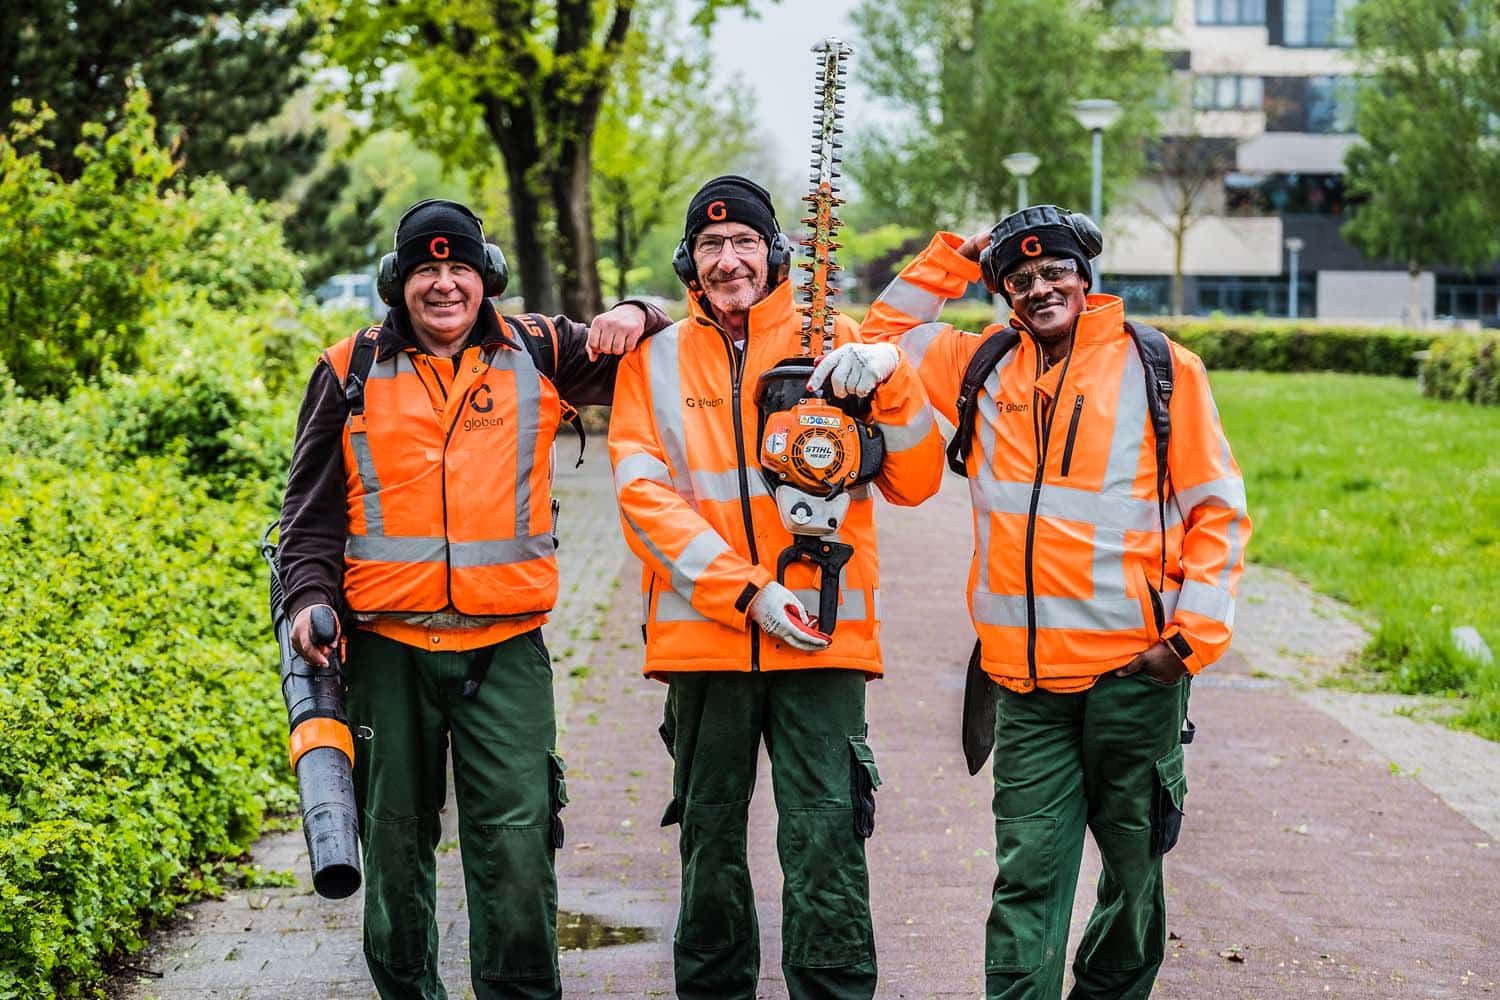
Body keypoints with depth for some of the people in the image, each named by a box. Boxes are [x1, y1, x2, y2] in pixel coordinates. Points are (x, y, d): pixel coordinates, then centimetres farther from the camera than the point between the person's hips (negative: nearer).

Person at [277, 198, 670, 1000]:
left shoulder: (536, 355, 8)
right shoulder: (352, 373, 7)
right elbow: (312, 507, 11)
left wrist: (634, 319, -5)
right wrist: (309, 595, -3)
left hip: (504, 646, -1)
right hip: (387, 644, 1)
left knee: (516, 837, -8)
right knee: (396, 838, 10)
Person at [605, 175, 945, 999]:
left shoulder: (834, 345, 6)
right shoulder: (655, 361, 8)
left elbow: (915, 482, 2)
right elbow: (644, 496, -3)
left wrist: (888, 380, -16)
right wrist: (746, 592, -13)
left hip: (823, 637, -1)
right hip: (704, 634, 1)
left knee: (826, 839, -7)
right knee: (710, 839, 11)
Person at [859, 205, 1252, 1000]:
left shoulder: (1160, 368, 1)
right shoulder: (983, 367, 10)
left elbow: (1217, 508, 3)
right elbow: (880, 339, 23)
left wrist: (1195, 632, -6)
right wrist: (951, 258, 14)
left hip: (1132, 669, -2)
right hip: (1027, 678, 2)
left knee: (1134, 860, 11)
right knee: (1028, 870, -3)